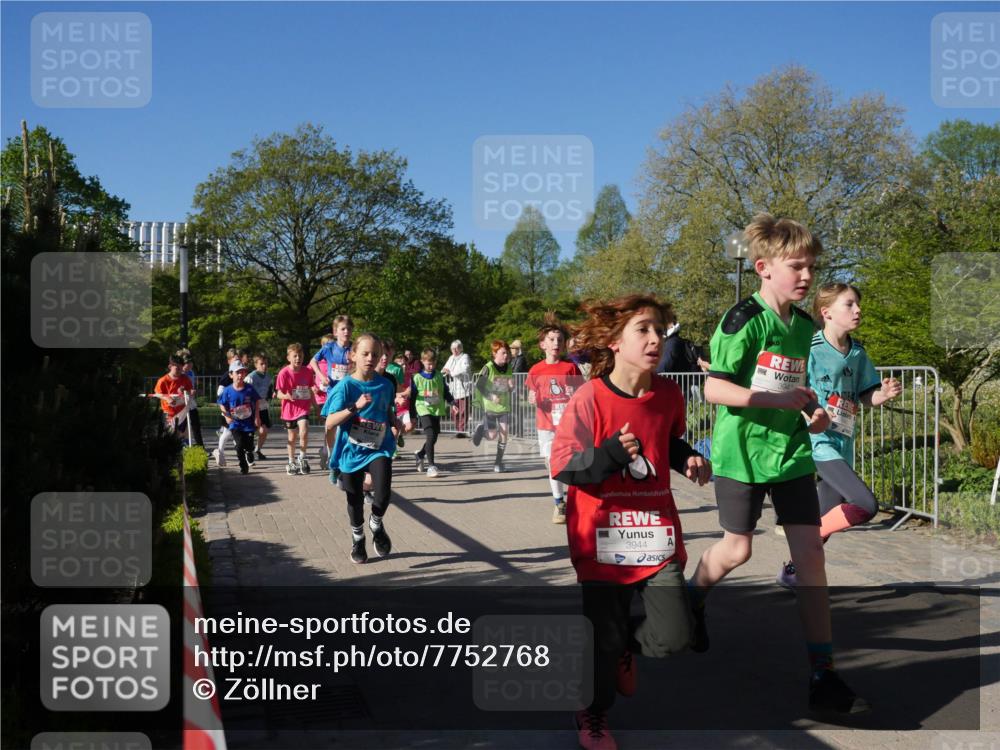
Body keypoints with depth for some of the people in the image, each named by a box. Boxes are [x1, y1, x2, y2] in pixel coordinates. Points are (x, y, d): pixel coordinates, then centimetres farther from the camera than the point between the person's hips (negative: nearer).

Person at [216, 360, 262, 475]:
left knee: (249, 446, 4)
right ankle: (243, 466, 9)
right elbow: (222, 405, 4)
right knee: (240, 445, -9)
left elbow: (256, 404, 3)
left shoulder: (250, 389, -5)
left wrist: (257, 418, -2)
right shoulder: (227, 391, -5)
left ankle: (250, 458, 40)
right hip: (235, 423, 0)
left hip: (249, 423, 0)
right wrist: (227, 416, -10)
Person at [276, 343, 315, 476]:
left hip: (303, 408, 1)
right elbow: (279, 394, -10)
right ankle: (291, 463, 32)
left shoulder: (307, 371, -3)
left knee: (304, 432, -21)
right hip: (290, 409, -1)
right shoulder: (284, 373, -12)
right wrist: (286, 396, -32)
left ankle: (302, 458, 0)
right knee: (292, 437, 13)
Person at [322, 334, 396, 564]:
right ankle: (357, 538, 41)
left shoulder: (385, 385, -1)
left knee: (383, 493, -20)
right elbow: (330, 423, -18)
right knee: (355, 500, 13)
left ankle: (377, 524, 13)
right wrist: (355, 407, -29)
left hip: (379, 448, 1)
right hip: (351, 450, -1)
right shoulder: (345, 386, -12)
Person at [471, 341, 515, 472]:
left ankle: (499, 461, 13)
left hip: (504, 407, 4)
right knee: (493, 435, 0)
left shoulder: (508, 368, 1)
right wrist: (491, 396, -24)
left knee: (504, 434, -2)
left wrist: (511, 386, -13)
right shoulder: (488, 368, -14)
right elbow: (479, 385, -12)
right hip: (490, 407, -4)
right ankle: (481, 428, 33)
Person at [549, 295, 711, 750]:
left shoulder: (668, 394, -1)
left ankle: (628, 646, 35)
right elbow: (562, 466, -15)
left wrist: (689, 460, -1)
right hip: (603, 539, -4)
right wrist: (609, 455, -30)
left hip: (657, 534, 4)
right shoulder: (589, 398, -16)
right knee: (605, 637, 6)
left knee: (673, 638, -1)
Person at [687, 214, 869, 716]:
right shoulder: (744, 321, -14)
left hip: (792, 450, 5)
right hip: (743, 450, -5)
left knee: (809, 550, -2)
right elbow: (713, 389, -17)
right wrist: (775, 400, -25)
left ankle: (823, 676, 2)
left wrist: (813, 410, 2)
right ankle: (692, 597, 43)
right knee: (738, 549, 8)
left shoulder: (804, 326, 7)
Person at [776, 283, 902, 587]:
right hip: (818, 442, -7)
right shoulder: (810, 349, -10)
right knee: (866, 506, -19)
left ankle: (793, 571, 27)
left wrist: (885, 394, -4)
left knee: (826, 522, 10)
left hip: (843, 445, 7)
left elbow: (866, 397, 14)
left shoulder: (858, 353, 9)